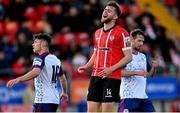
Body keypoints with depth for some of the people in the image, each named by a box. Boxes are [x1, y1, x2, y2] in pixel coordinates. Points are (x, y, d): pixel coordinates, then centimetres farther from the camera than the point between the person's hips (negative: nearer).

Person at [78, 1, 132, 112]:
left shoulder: (121, 33, -6)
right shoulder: (98, 33, 17)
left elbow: (128, 57, -9)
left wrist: (111, 69, -18)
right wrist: (86, 66, 9)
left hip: (112, 77, -7)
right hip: (96, 76, 7)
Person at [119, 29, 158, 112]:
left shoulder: (143, 57, 17)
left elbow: (149, 74, 21)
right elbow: (120, 72, -19)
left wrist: (154, 67, 0)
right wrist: (137, 72, -24)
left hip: (143, 96, 7)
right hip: (128, 96, -7)